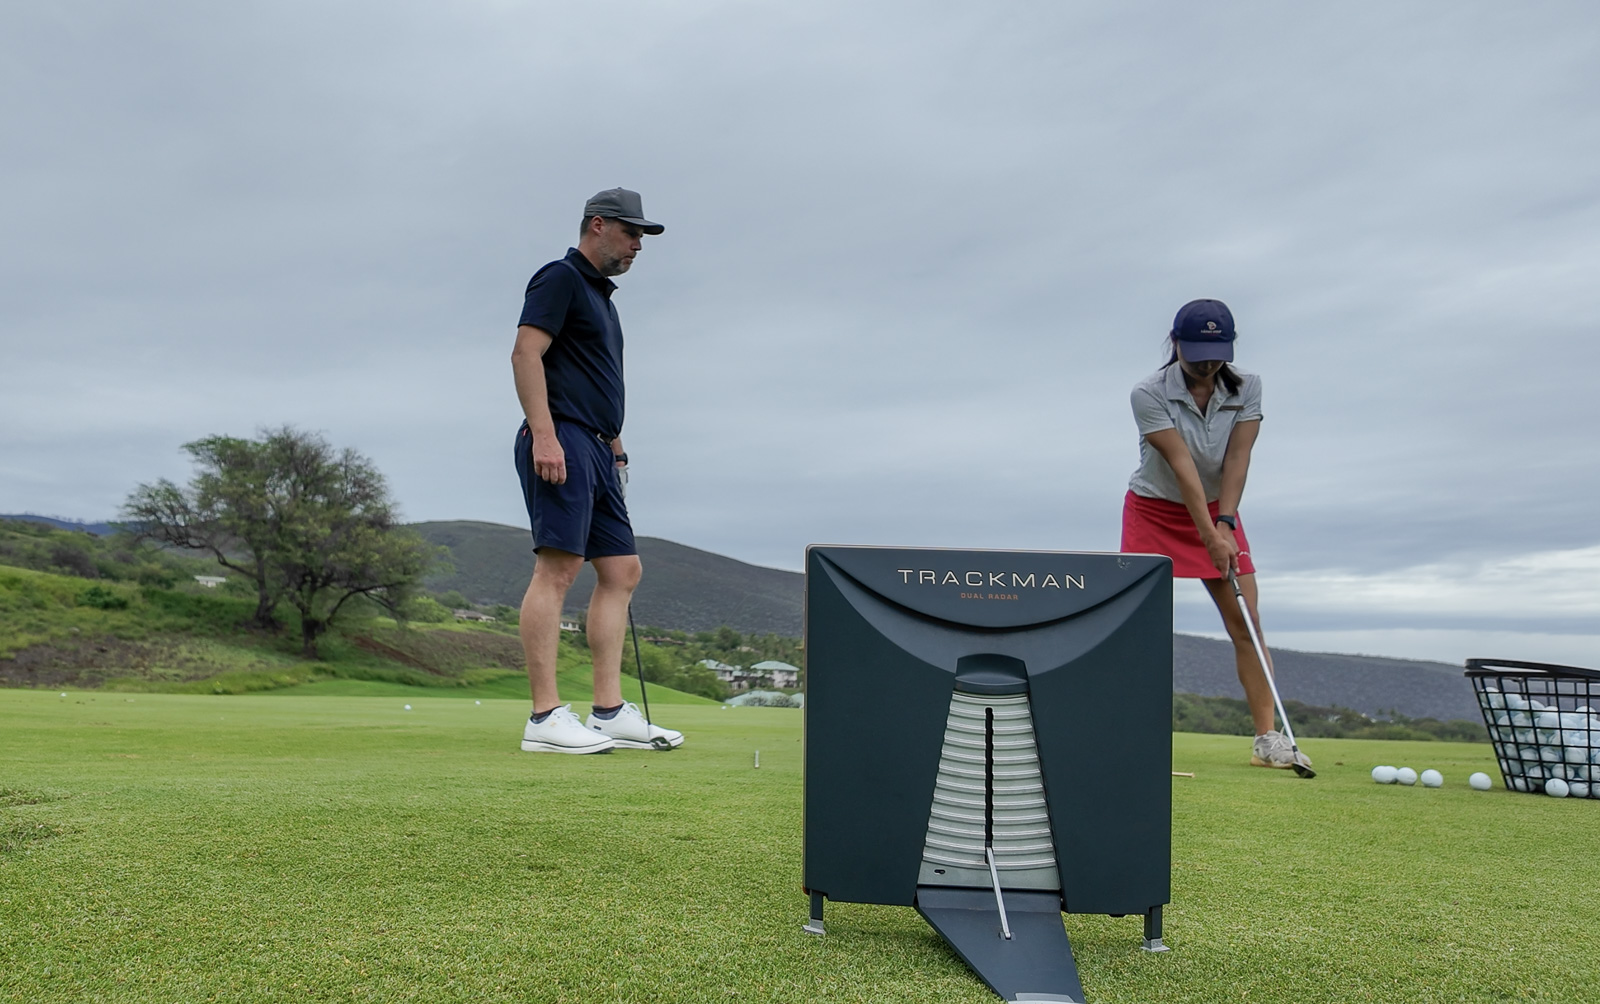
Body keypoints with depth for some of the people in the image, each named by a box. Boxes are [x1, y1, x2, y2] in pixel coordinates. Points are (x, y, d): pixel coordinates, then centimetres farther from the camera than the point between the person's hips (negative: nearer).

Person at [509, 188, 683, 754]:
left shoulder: (602, 295, 26)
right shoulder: (561, 278, -2)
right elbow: (525, 353, -15)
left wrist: (616, 449, 25)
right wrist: (543, 434, -24)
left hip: (596, 451, 10)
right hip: (561, 442, -10)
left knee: (621, 571, 7)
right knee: (557, 569, -14)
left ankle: (609, 712, 8)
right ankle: (545, 718, -14)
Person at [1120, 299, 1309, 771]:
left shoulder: (1247, 388, -9)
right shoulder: (1150, 393, -21)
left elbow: (1237, 459, -16)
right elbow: (1182, 464, -27)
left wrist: (1225, 524, -27)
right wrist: (1210, 535, -31)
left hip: (1217, 510, 3)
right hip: (1155, 511, -3)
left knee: (1247, 624, -4)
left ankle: (1267, 737, 0)